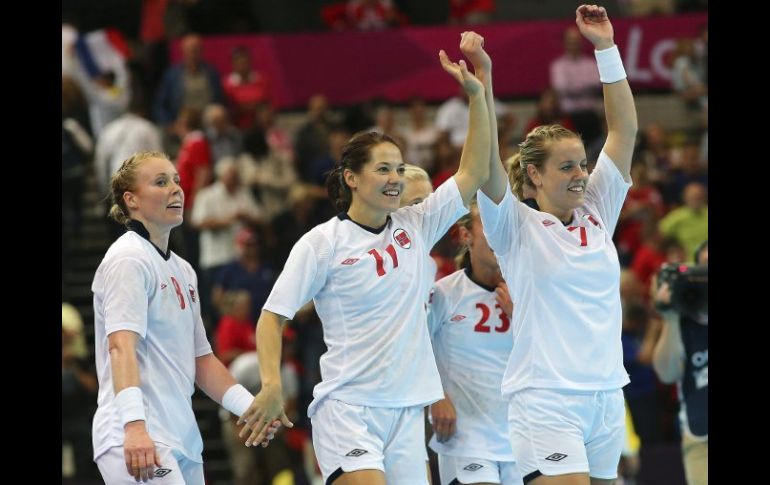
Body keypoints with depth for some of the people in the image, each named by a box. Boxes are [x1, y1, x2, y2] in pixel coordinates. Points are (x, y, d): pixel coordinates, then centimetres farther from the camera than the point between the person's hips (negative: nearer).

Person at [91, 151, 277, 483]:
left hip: (183, 443, 9)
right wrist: (134, 426, -31)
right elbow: (121, 346, -20)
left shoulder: (183, 271, 21)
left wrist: (251, 407, 13)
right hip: (135, 442, -9)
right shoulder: (129, 259, -7)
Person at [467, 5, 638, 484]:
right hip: (545, 402, -6)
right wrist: (483, 83, -28)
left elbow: (624, 130, 10)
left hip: (606, 395, 6)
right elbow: (487, 164, -16)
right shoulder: (517, 227, -1)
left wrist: (606, 48, 4)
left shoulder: (598, 213, 11)